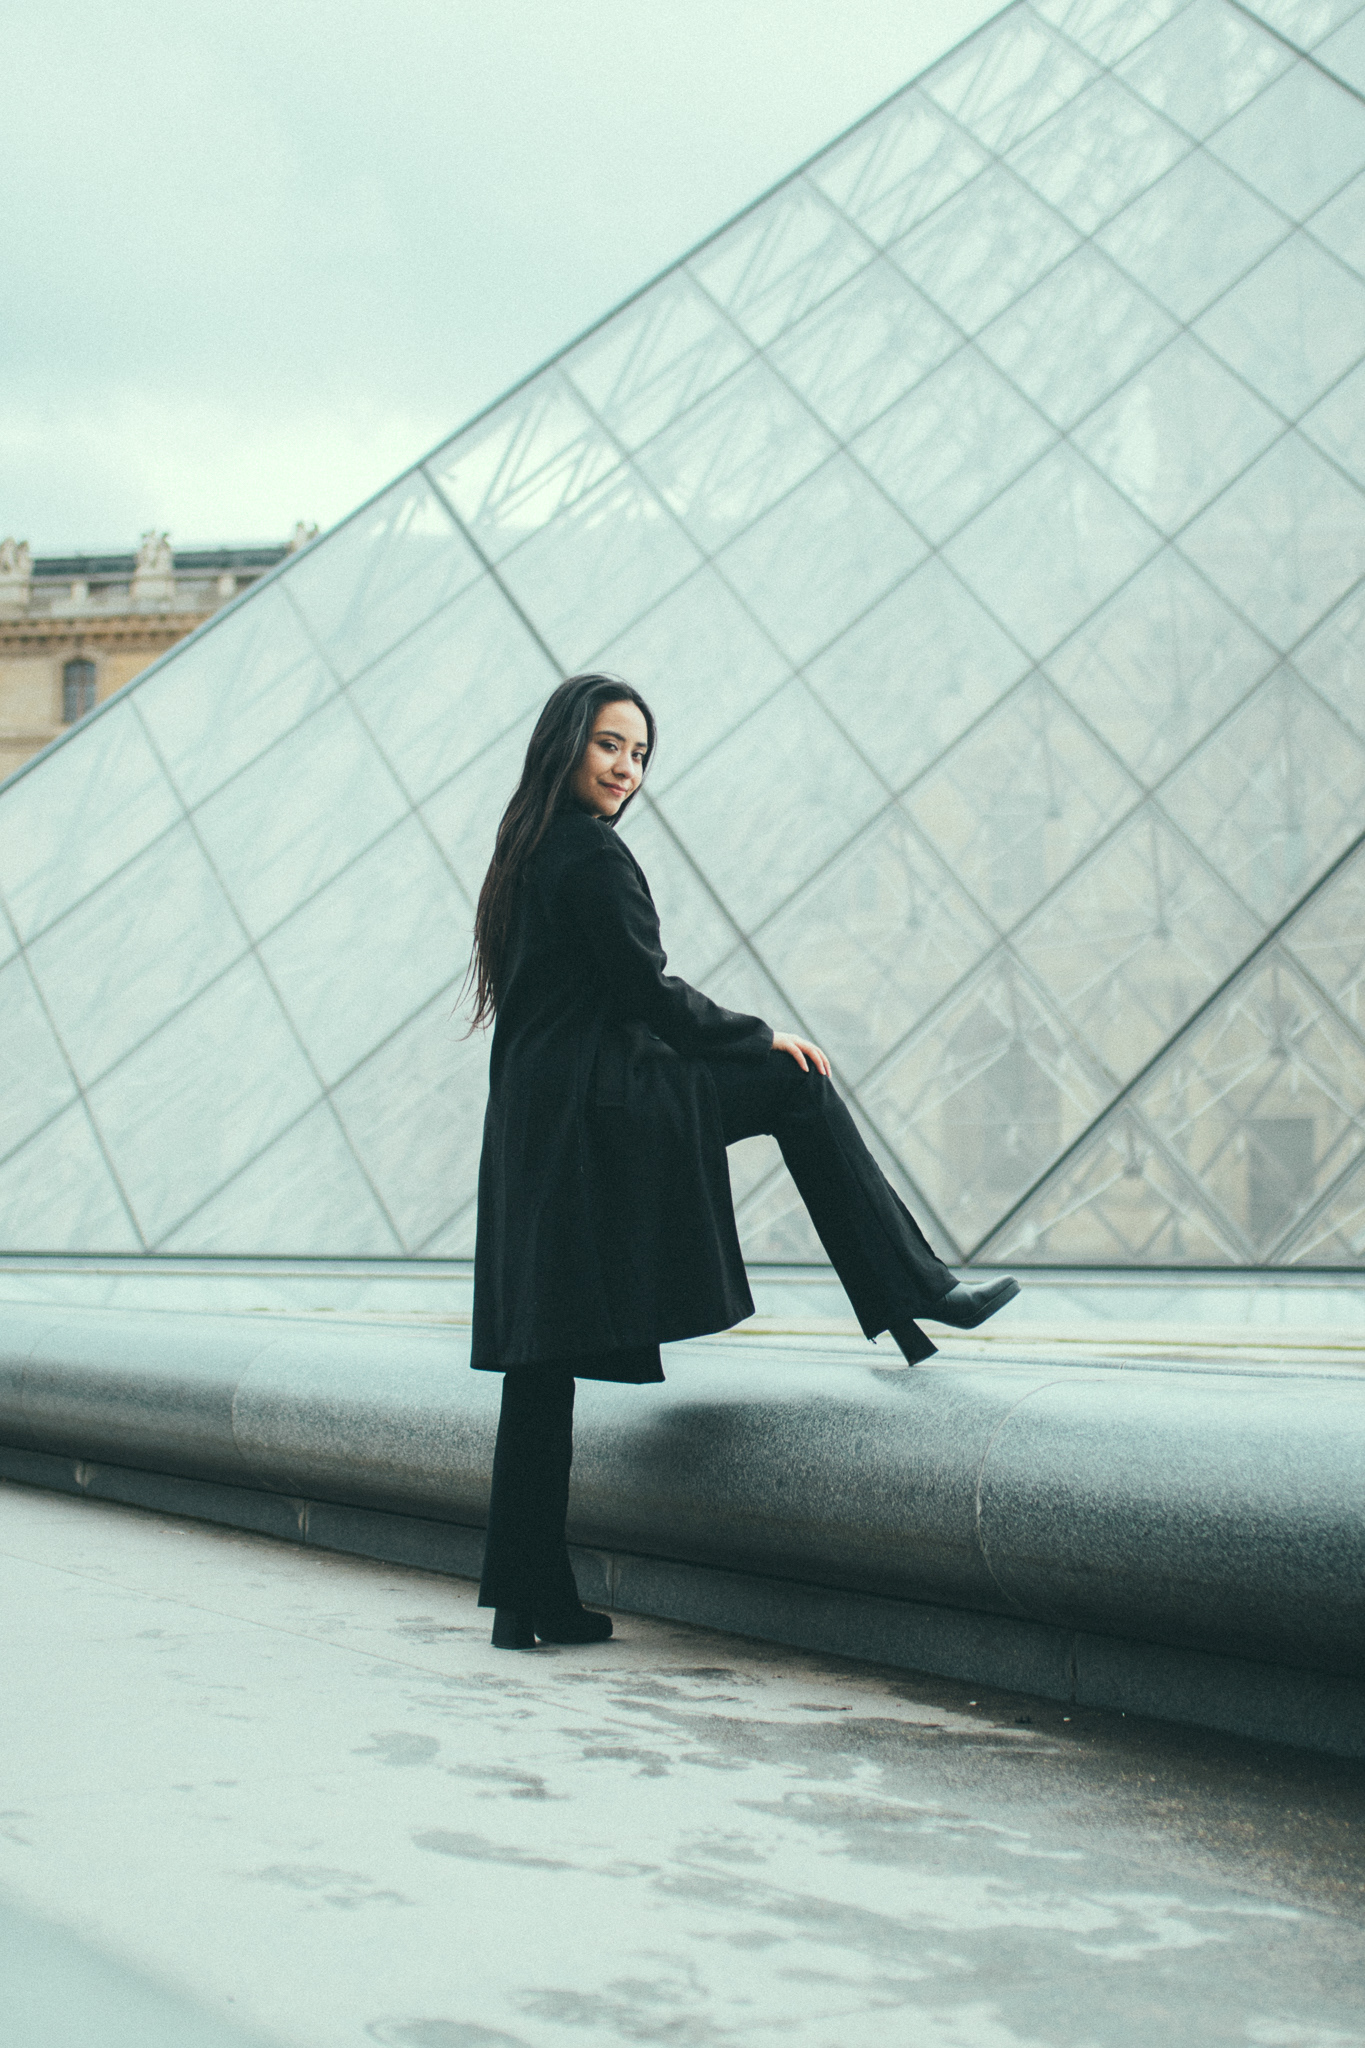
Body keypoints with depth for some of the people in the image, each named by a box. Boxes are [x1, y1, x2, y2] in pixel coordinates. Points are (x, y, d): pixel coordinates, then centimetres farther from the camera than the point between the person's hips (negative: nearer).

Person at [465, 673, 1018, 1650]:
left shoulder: (525, 853, 19)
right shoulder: (594, 854, -10)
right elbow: (647, 991, -11)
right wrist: (762, 1038, 2)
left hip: (535, 1124, 9)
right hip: (602, 1110, -9)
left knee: (544, 1357, 7)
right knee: (794, 1083, 3)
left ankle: (531, 1597, 10)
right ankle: (912, 1289, 4)